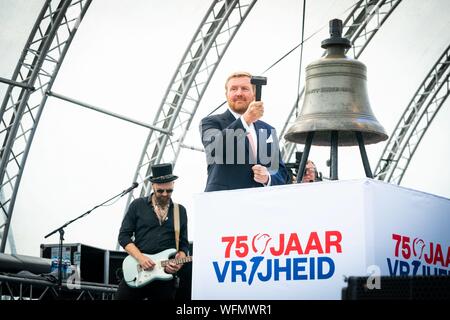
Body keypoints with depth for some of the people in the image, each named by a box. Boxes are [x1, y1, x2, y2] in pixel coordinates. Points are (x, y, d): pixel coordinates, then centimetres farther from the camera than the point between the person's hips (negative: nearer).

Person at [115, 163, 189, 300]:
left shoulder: (180, 211, 11)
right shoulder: (137, 205, 4)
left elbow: (184, 244, 13)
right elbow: (124, 236, 1)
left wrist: (179, 261, -9)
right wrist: (140, 257, -13)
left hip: (166, 275, 2)